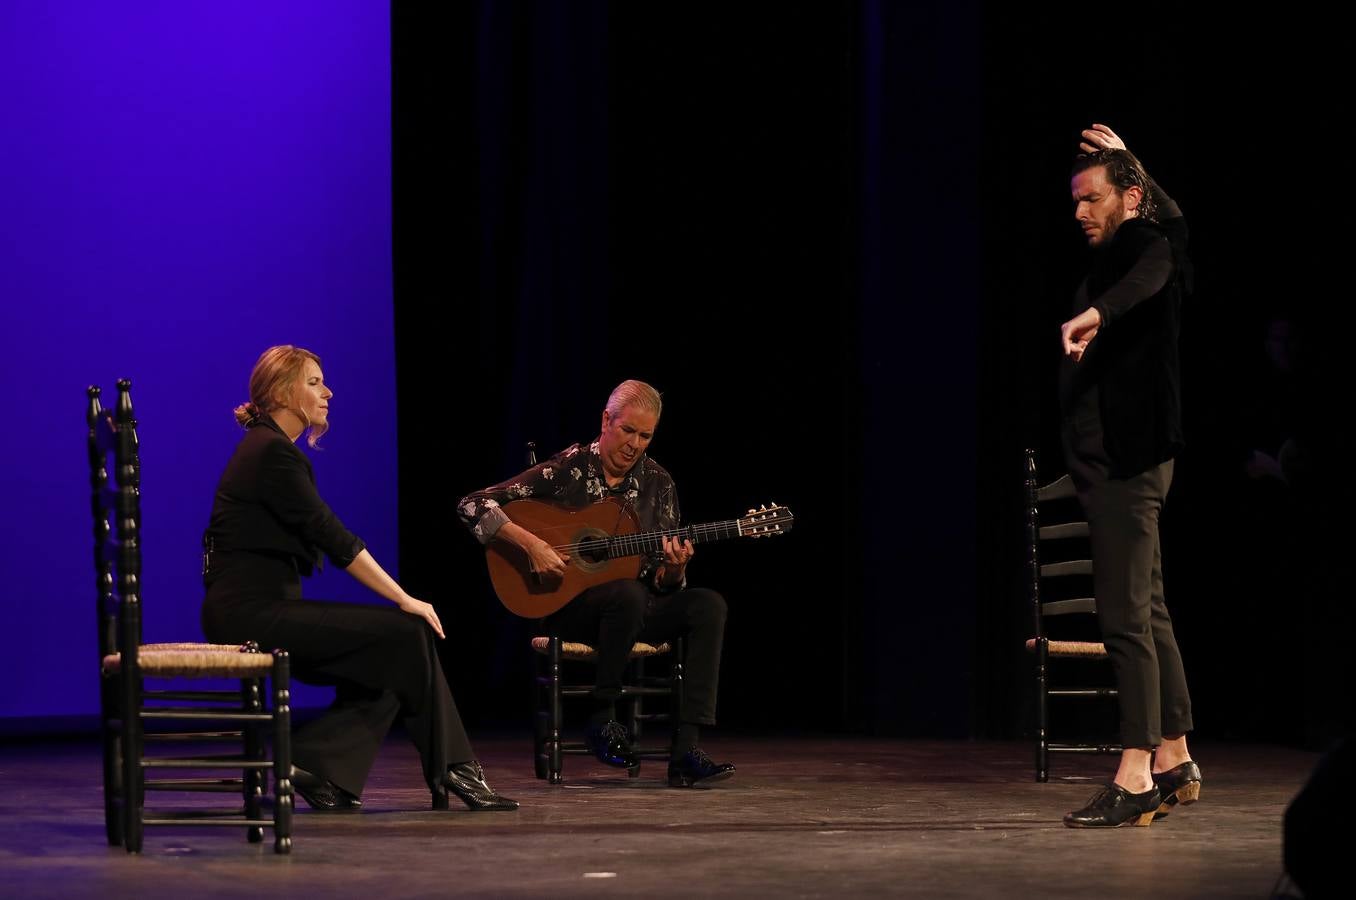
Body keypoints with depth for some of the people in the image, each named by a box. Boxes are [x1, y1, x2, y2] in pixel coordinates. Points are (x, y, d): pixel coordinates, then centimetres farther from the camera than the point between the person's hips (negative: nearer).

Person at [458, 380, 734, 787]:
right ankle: (602, 718, -18)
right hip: (568, 606, -5)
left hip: (638, 607, 5)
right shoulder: (567, 470, -7)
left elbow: (663, 584, 8)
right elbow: (472, 505, -13)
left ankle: (686, 751, -30)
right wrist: (531, 545, -24)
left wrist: (674, 569, -17)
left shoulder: (657, 483, 6)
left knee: (708, 606, -23)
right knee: (627, 594, -38)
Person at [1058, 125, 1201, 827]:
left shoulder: (1151, 242, -11)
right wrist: (1118, 159, 40)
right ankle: (1174, 762, 19)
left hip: (1131, 462, -10)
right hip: (1110, 461, 10)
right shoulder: (1111, 258, 16)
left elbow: (1148, 275, -37)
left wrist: (1093, 314, -54)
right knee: (1147, 614, 13)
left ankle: (1135, 777, -15)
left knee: (1125, 619, -13)